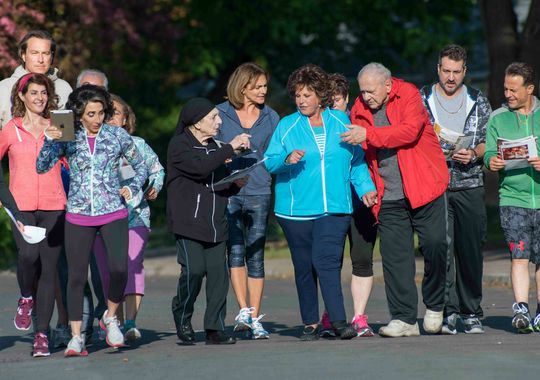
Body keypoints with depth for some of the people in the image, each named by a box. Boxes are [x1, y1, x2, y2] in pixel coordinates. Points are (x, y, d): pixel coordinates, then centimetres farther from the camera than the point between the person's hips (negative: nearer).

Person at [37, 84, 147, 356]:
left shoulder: (118, 136, 3)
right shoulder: (67, 138, 2)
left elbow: (140, 166, 15)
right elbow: (42, 167, -6)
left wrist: (132, 188, 0)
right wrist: (49, 141, -20)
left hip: (113, 213, 0)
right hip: (78, 215, 0)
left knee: (119, 268, -17)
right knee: (77, 275, -1)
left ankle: (110, 317, 10)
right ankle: (76, 337, 6)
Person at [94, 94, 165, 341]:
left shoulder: (137, 145, 8)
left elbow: (157, 170, 20)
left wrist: (154, 188, 3)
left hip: (135, 216, -1)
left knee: (133, 265, -17)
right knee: (107, 271, 3)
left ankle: (131, 322, -23)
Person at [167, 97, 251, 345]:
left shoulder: (213, 147, 21)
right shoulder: (179, 146, -3)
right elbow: (200, 167, -22)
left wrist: (236, 184, 5)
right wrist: (230, 148, -16)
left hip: (214, 224, 6)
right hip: (187, 222, -6)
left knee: (218, 273, -4)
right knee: (194, 270, -16)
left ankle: (215, 329, 1)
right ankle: (182, 319, 7)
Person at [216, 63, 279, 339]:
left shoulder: (271, 117, 11)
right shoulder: (221, 114, 5)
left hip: (259, 194, 2)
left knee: (256, 256, 2)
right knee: (235, 250, -14)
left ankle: (255, 318, 7)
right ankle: (244, 310, -14)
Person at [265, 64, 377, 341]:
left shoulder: (341, 122, 9)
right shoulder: (286, 126, 6)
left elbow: (357, 160, 14)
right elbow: (269, 162, 1)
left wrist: (365, 188, 2)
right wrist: (287, 159, -19)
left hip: (334, 207, -1)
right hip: (296, 209, 1)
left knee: (326, 261, -15)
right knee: (304, 266, 5)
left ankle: (338, 321, -17)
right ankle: (310, 323, 13)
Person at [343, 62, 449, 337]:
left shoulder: (408, 95, -5)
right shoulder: (359, 110, 8)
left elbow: (410, 131, -22)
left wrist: (369, 134, -27)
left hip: (424, 188, -4)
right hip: (389, 197, 4)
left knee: (434, 246, -4)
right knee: (394, 255, -1)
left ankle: (435, 307, 17)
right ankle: (404, 319, 2)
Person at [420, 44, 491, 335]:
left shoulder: (479, 102, 10)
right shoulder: (421, 100, 7)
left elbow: (489, 144, 10)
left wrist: (472, 153, -11)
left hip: (469, 186, 1)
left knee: (471, 250, 2)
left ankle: (471, 313, 12)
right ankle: (447, 312, -7)